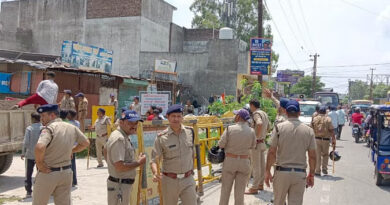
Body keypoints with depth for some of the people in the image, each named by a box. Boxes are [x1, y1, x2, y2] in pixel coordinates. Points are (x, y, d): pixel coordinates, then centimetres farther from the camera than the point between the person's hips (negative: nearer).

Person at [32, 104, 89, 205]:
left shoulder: (49, 128, -18)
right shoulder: (72, 128, 3)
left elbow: (39, 148, -34)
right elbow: (85, 143, 15)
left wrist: (39, 163, -20)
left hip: (47, 173, -6)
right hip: (66, 173, 6)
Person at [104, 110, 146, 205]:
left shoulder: (124, 136, 9)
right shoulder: (119, 139, -23)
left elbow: (105, 150, 26)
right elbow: (120, 167, -30)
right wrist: (139, 162, -18)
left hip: (123, 184, 11)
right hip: (119, 185, -11)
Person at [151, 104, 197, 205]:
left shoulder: (190, 132, 0)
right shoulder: (161, 137, -11)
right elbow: (154, 160, -13)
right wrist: (155, 173, -31)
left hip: (188, 179, 2)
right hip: (169, 180, -2)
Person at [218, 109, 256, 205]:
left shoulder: (230, 129, -13)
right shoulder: (251, 131, -5)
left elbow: (221, 145, -8)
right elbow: (252, 146, 9)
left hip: (230, 161, -1)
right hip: (244, 162, 2)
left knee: (225, 190, 13)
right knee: (240, 192, 8)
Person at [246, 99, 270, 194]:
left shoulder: (256, 114, -17)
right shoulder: (264, 114, 12)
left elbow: (259, 123, -38)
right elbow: (268, 126, 25)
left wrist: (257, 136, -27)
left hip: (256, 143, -9)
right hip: (263, 142, 9)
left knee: (256, 166, -4)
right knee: (262, 164, 15)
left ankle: (254, 188, 2)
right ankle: (260, 184, 25)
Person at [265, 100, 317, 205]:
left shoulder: (279, 127, -5)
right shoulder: (308, 130, 1)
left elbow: (272, 152, -8)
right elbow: (312, 156, 2)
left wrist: (268, 171, 0)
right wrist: (311, 174, 13)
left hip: (282, 172, -1)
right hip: (300, 173, 1)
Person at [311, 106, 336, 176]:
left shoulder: (314, 119, 4)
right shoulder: (328, 119, -2)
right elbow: (331, 130, -7)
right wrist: (333, 140, -4)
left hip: (317, 139, 1)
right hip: (325, 139, -1)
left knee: (317, 155, 5)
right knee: (325, 154, 17)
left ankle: (317, 171, 5)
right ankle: (324, 168, 9)